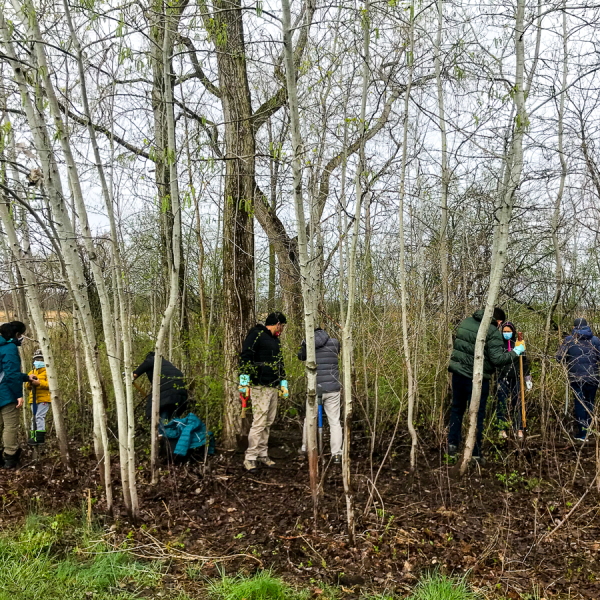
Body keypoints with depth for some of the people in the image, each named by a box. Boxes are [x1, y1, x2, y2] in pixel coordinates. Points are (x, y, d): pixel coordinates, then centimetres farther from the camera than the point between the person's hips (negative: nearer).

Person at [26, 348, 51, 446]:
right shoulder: (31, 372, 21)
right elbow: (27, 386, 17)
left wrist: (39, 383, -24)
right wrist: (30, 383, -7)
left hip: (44, 398, -7)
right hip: (33, 399, 7)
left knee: (40, 417, -12)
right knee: (34, 418, 9)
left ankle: (40, 437, -12)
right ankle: (34, 436, 14)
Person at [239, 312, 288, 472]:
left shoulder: (276, 340, 21)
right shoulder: (256, 335, -7)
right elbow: (245, 357, -14)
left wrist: (283, 383, 25)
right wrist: (244, 380, -20)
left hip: (274, 387, 9)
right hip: (260, 387, -9)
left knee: (268, 423, 10)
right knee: (259, 422, -10)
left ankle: (262, 455, 19)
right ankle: (250, 458, -2)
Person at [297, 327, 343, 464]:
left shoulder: (307, 343, 1)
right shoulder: (334, 342, 4)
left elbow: (301, 356, 21)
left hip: (315, 388, 0)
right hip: (332, 388, 0)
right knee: (334, 422, 4)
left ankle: (304, 448, 30)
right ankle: (336, 455, 1)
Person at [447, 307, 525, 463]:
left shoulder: (466, 322, 5)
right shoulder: (493, 333, -14)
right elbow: (497, 359, -18)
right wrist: (516, 352, -6)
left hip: (457, 374, 6)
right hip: (477, 379, -5)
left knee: (457, 409, 22)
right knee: (477, 415, 7)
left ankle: (452, 443, 27)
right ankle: (475, 453, 13)